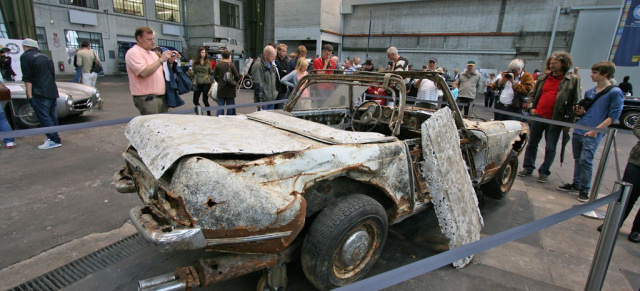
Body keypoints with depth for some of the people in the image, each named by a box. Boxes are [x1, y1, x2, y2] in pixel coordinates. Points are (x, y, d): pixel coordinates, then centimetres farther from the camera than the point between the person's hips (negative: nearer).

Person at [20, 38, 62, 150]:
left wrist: (30, 95, -11)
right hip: (52, 92, 8)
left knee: (44, 117, -7)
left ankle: (55, 140, -11)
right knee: (52, 116, 13)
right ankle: (52, 137, 22)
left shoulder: (25, 57, -6)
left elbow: (27, 78, -12)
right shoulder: (46, 57, 15)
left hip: (40, 94, -7)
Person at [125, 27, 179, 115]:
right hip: (146, 99, -8)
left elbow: (161, 70, 24)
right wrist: (161, 60, -18)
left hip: (160, 97, 8)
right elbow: (144, 73, -22)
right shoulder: (133, 52, -8)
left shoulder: (152, 53, 18)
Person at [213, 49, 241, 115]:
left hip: (221, 89, 2)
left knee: (220, 106, 6)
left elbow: (215, 76, 3)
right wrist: (234, 82, 11)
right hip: (230, 90, -2)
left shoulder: (217, 65, -3)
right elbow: (237, 76, -8)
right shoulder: (231, 65, -9)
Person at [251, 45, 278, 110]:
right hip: (263, 100, -9)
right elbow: (257, 84, -18)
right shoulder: (258, 65, -15)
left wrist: (275, 92, 20)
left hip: (271, 99, 9)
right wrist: (259, 100, -19)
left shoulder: (271, 65, 15)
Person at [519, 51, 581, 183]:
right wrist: (531, 107, 4)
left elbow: (575, 102, -3)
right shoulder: (542, 78, 9)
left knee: (550, 148, 5)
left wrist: (570, 121, -7)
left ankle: (544, 172, 16)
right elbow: (533, 95, 20)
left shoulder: (573, 80, -2)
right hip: (537, 116, 4)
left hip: (556, 120, -3)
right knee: (532, 144, 10)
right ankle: (528, 168, 22)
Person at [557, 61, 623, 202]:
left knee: (586, 160, -7)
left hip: (593, 134, -7)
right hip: (578, 130, 7)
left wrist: (596, 130, -16)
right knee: (578, 159, 13)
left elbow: (614, 115, -9)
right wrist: (580, 111, 1)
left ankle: (584, 189, 5)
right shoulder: (589, 92, 14)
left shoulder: (615, 92, -6)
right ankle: (576, 184, 25)